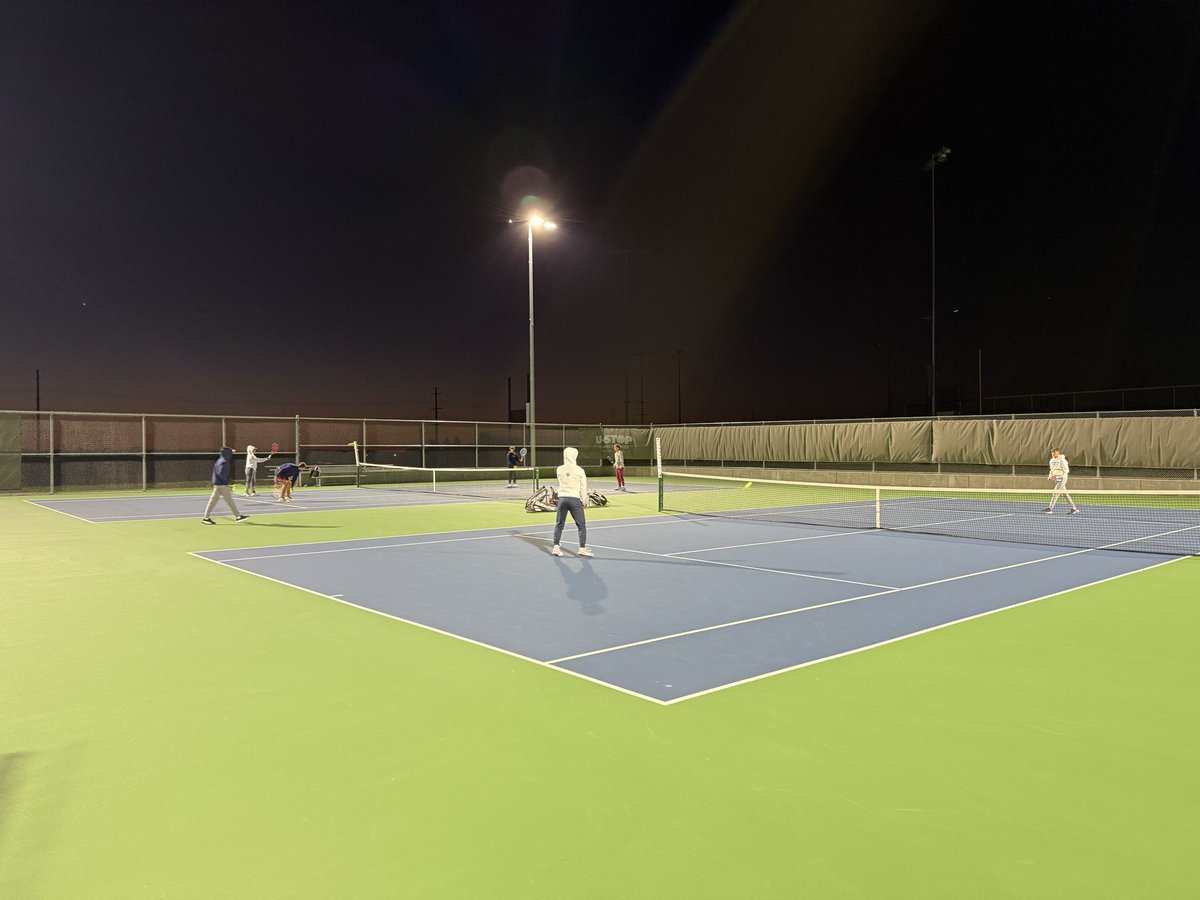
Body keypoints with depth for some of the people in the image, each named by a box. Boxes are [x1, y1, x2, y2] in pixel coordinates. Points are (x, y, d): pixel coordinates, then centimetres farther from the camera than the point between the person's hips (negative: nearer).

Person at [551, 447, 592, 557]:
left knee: (559, 524, 12)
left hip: (562, 498, 3)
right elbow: (583, 487, -1)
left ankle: (556, 547, 10)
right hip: (575, 499, -3)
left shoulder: (559, 469, 2)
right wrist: (583, 500, 11)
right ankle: (582, 548, 5)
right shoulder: (579, 471, -6)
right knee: (581, 525, 7)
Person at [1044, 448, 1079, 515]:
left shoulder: (1062, 460, -11)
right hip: (1056, 479, 8)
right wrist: (1050, 476, 4)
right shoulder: (1052, 461, 12)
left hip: (1062, 479, -8)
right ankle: (1074, 509, 19)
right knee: (1065, 494, 11)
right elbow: (1052, 470, 23)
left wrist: (1057, 476, -21)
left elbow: (1066, 470, -12)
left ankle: (1050, 509, -17)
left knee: (1055, 493, -14)